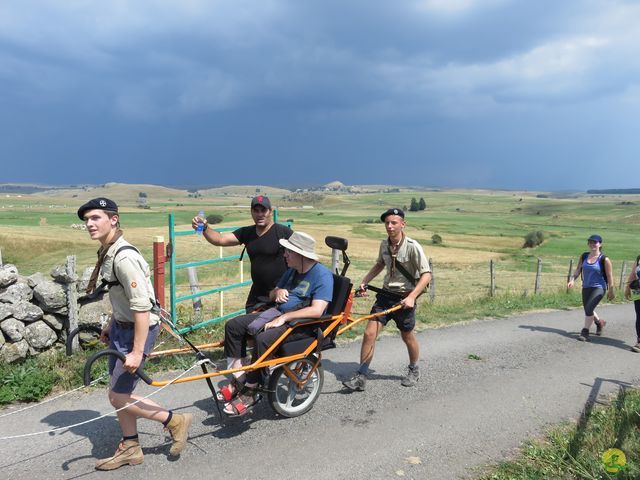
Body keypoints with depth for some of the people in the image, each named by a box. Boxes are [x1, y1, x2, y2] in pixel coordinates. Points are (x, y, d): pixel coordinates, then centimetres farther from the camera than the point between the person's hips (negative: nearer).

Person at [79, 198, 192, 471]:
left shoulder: (124, 257, -26)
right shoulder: (107, 252, 5)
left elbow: (142, 307, -27)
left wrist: (137, 352, -25)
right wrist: (110, 325, 23)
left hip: (137, 330, -9)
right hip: (121, 327, 9)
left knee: (118, 397, -1)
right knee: (119, 392, 16)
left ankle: (175, 421, 15)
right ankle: (130, 449, 33)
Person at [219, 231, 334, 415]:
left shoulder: (322, 274, -13)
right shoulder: (291, 270, 14)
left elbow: (317, 311, -24)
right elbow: (271, 295, 23)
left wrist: (284, 317, -26)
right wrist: (277, 292, -2)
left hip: (303, 323, -9)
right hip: (279, 314, 9)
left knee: (263, 339, -34)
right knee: (233, 326, -4)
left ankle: (250, 391, -16)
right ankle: (238, 379, -1)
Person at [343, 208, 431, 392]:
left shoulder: (412, 247, -17)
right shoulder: (384, 244, 2)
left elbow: (426, 274, -19)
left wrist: (411, 297, -28)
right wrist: (364, 281, 9)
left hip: (404, 297, -4)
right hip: (386, 294, 5)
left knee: (407, 337, 13)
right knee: (369, 333, -5)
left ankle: (414, 370, 40)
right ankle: (361, 377, 3)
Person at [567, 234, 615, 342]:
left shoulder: (604, 259, -10)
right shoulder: (584, 256, 3)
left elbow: (609, 276, -6)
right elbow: (578, 270, 5)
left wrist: (611, 291, -4)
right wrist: (572, 280, -12)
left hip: (599, 288, -6)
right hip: (586, 287, 6)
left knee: (589, 308, -18)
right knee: (588, 310, 17)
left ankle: (585, 332, -6)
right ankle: (599, 322, 47)